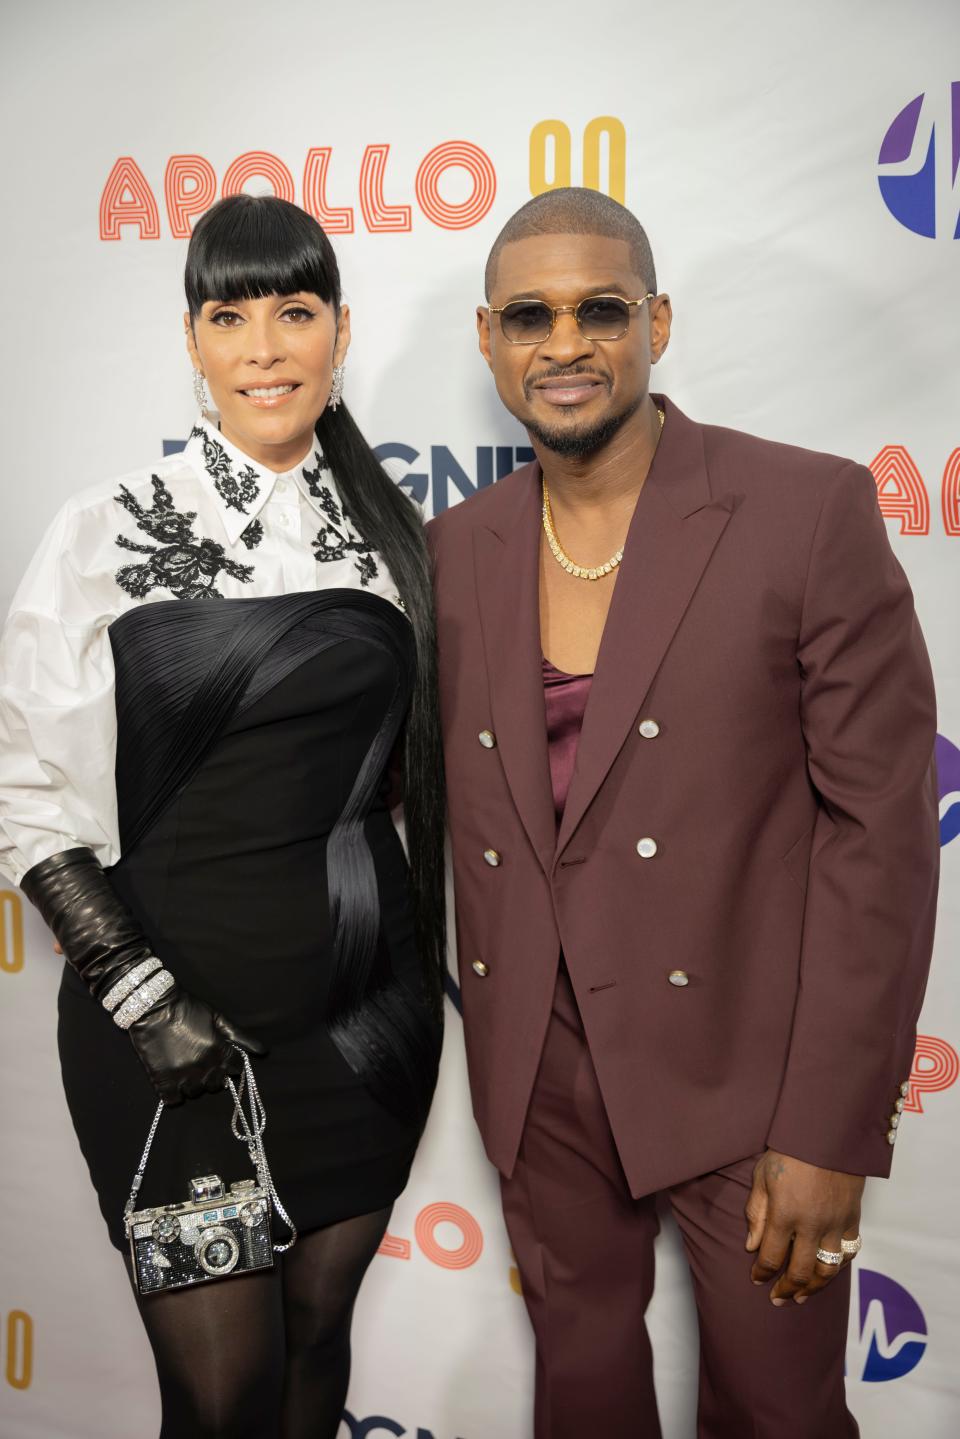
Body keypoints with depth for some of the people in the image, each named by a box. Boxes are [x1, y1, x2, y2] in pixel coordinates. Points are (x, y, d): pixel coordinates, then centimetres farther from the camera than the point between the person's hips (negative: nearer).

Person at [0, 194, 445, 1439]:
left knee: (321, 1325, 19)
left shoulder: (383, 528, 4)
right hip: (180, 1024, -3)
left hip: (367, 1001, 4)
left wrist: (441, 956, 10)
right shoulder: (114, 532, -9)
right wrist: (140, 993, -14)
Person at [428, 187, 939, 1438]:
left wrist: (833, 1132, -14)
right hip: (539, 1073, 4)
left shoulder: (811, 512, -12)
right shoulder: (457, 550, 3)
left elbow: (880, 826, -13)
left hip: (740, 1065, -3)